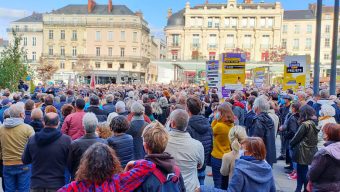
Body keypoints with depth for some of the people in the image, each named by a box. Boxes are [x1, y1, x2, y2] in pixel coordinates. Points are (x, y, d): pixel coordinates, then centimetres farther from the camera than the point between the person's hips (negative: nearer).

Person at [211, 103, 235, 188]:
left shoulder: (219, 125, -23)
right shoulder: (231, 125, -1)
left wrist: (215, 119, -7)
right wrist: (217, 120, 2)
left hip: (217, 157, -7)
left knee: (218, 184, 6)